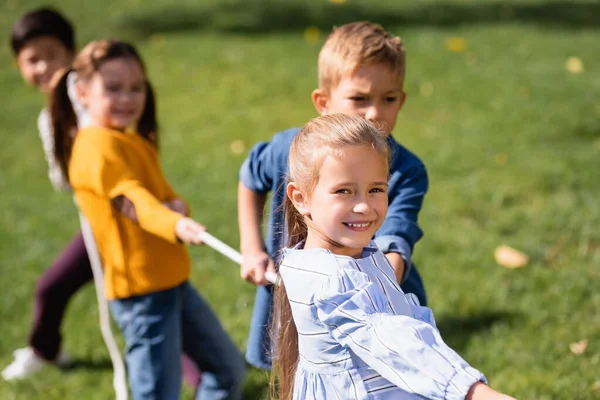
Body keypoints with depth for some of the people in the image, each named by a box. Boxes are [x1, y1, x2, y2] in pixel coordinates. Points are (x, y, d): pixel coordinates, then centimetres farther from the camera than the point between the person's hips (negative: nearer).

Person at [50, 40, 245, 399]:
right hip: (142, 290, -9)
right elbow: (132, 200, -30)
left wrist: (179, 208, -12)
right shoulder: (99, 146, -15)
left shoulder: (135, 140, 15)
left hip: (173, 281, 10)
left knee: (229, 369, 18)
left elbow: (161, 197, 12)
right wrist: (175, 224, -49)